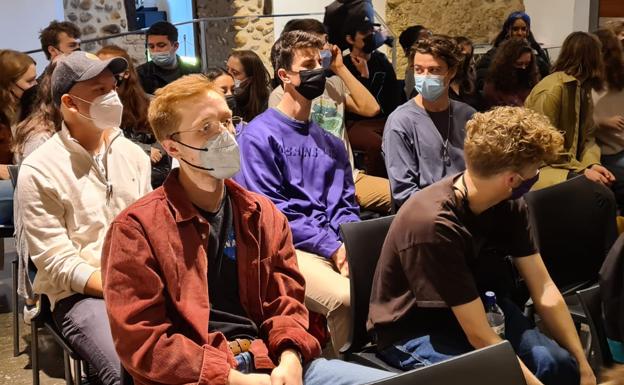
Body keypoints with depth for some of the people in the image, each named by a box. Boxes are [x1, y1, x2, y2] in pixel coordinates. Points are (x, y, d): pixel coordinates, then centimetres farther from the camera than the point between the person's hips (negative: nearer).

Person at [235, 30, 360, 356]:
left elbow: (345, 203, 17)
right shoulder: (258, 135, -1)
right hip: (290, 249, -6)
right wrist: (332, 246, -13)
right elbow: (269, 211, -9)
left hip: (339, 245, 6)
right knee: (347, 298, -32)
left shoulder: (330, 141, 20)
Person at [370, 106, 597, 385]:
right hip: (416, 331, -6)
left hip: (478, 311, 7)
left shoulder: (508, 205, -8)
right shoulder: (434, 225, -33)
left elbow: (544, 290, -3)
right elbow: (479, 336, -29)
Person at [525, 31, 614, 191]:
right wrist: (581, 170, -22)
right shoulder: (551, 90, -19)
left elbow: (587, 135, 7)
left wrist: (592, 163, -13)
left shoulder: (582, 87, 10)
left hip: (568, 162, 8)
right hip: (541, 165, -8)